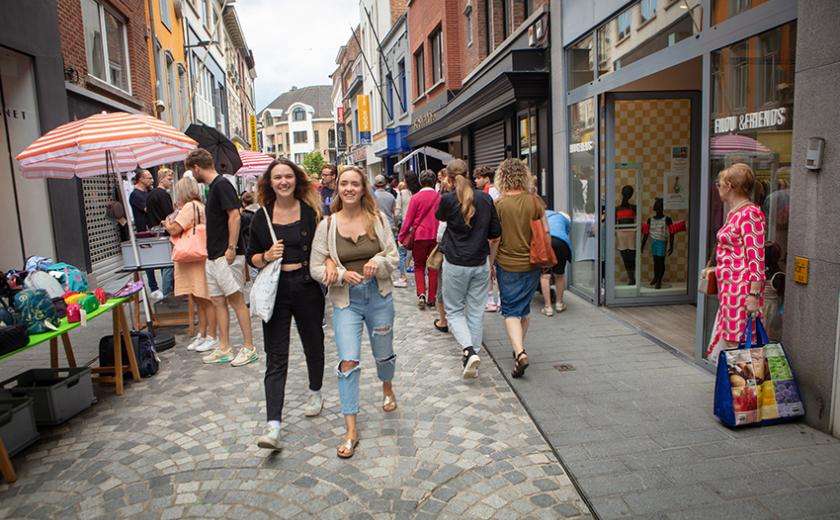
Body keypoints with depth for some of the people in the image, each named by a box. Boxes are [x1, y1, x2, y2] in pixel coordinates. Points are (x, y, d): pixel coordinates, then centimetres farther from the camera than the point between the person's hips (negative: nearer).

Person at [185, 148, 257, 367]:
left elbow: (234, 215, -20)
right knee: (218, 301, 10)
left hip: (226, 256, -10)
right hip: (213, 255, 10)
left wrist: (231, 248, -23)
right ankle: (224, 349, 18)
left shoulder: (221, 184, -12)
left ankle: (249, 348, 6)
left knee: (236, 300, -3)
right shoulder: (213, 186, 16)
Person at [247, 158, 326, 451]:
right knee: (275, 358, -3)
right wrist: (266, 257, -13)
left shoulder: (311, 212, -1)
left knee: (313, 344, 18)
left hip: (307, 289, 0)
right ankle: (273, 427, -4)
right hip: (275, 292, 0)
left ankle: (315, 393, 45)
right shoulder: (262, 217, 3)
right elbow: (252, 257, 9)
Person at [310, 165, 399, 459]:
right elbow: (316, 268, -3)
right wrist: (342, 274, -20)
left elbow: (394, 256, 2)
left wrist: (378, 263, -19)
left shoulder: (377, 219, -3)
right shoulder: (327, 225, -5)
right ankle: (351, 430, 2)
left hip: (379, 296, 2)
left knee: (384, 354, 18)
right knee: (348, 361, -10)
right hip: (345, 300, -1)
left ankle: (387, 389, 53)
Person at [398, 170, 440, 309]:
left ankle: (421, 294, -4)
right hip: (435, 236, 1)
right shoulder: (439, 197, -3)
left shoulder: (415, 198, -7)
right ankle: (431, 300, 14)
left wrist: (402, 237, 3)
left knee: (419, 267, 13)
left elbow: (408, 220, -5)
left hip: (420, 236, -1)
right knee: (433, 268, 11)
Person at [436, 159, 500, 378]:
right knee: (476, 312, 12)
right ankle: (473, 352, 17)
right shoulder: (485, 198, -1)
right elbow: (496, 232, 4)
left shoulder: (448, 199, -11)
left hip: (455, 264, -3)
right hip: (480, 264, 3)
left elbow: (439, 216, 12)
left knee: (454, 311, 10)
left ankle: (469, 351, -11)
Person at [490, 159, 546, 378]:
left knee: (511, 310, 4)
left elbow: (495, 239, -9)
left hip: (507, 264, -3)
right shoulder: (535, 201, -3)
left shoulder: (499, 204, -11)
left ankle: (520, 352, -14)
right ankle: (519, 348, 32)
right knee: (524, 308, 19)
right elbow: (546, 232, 2)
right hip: (532, 264, 4)